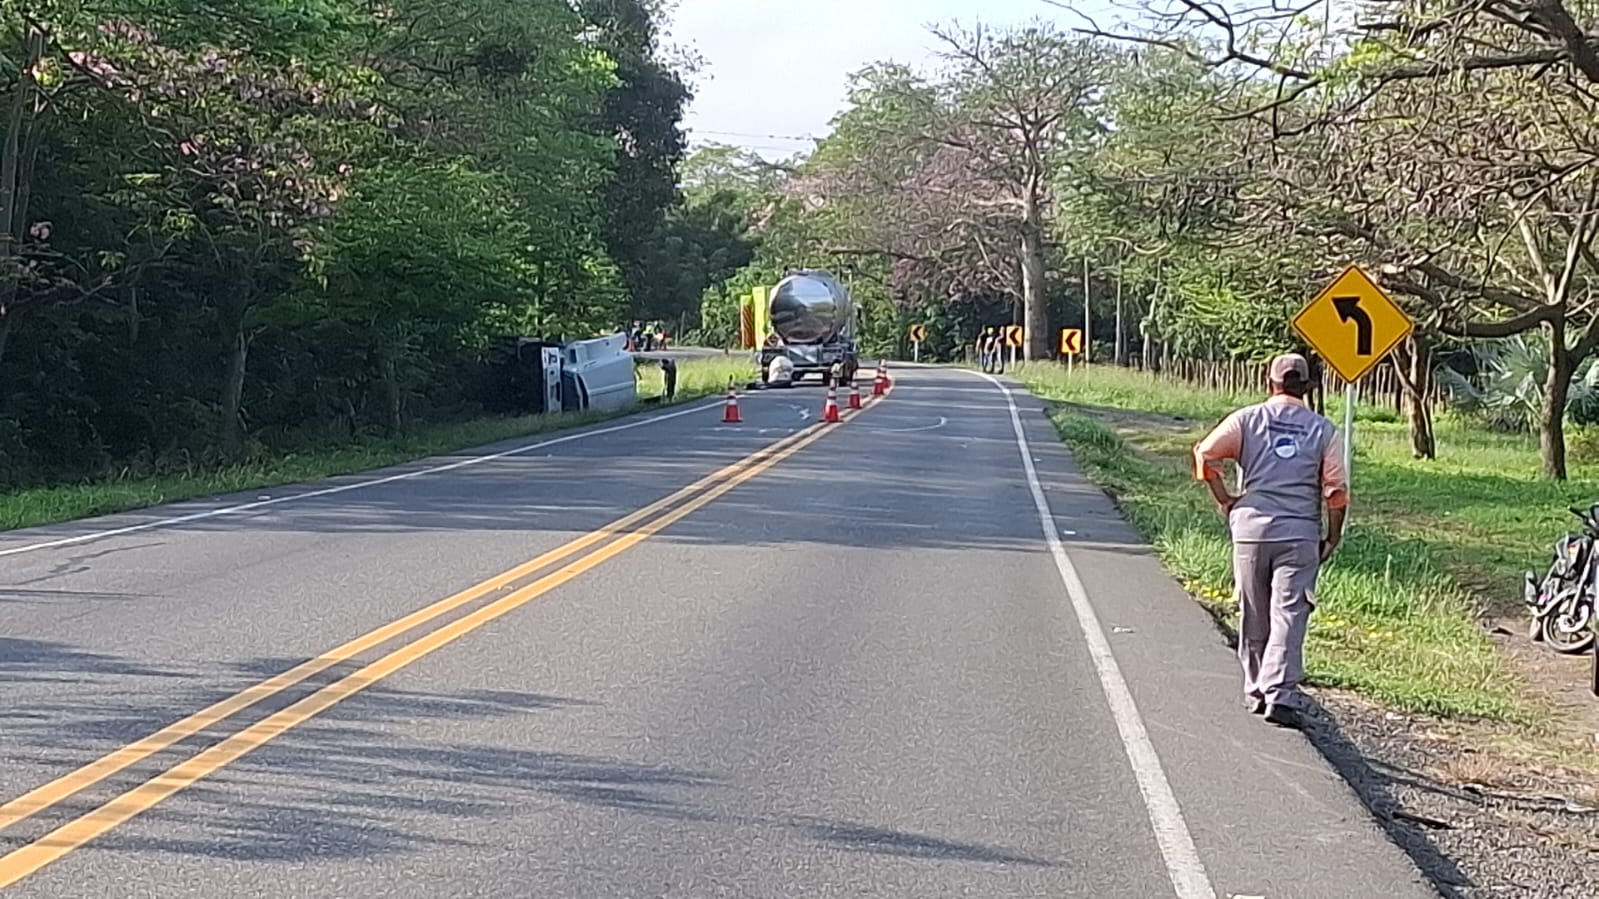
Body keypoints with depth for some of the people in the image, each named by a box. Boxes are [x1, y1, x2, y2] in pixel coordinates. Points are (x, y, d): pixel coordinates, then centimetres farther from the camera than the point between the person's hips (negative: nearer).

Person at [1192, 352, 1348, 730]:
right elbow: (1336, 490, 1)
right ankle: (1280, 694, -15)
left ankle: (1256, 690, 22)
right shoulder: (1322, 430, 4)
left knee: (1254, 616, 12)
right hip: (1300, 533, -1)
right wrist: (1332, 537, 10)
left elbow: (1205, 454, -6)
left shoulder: (1247, 419, 2)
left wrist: (1224, 500, 4)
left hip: (1250, 528, 1)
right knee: (1289, 614, -4)